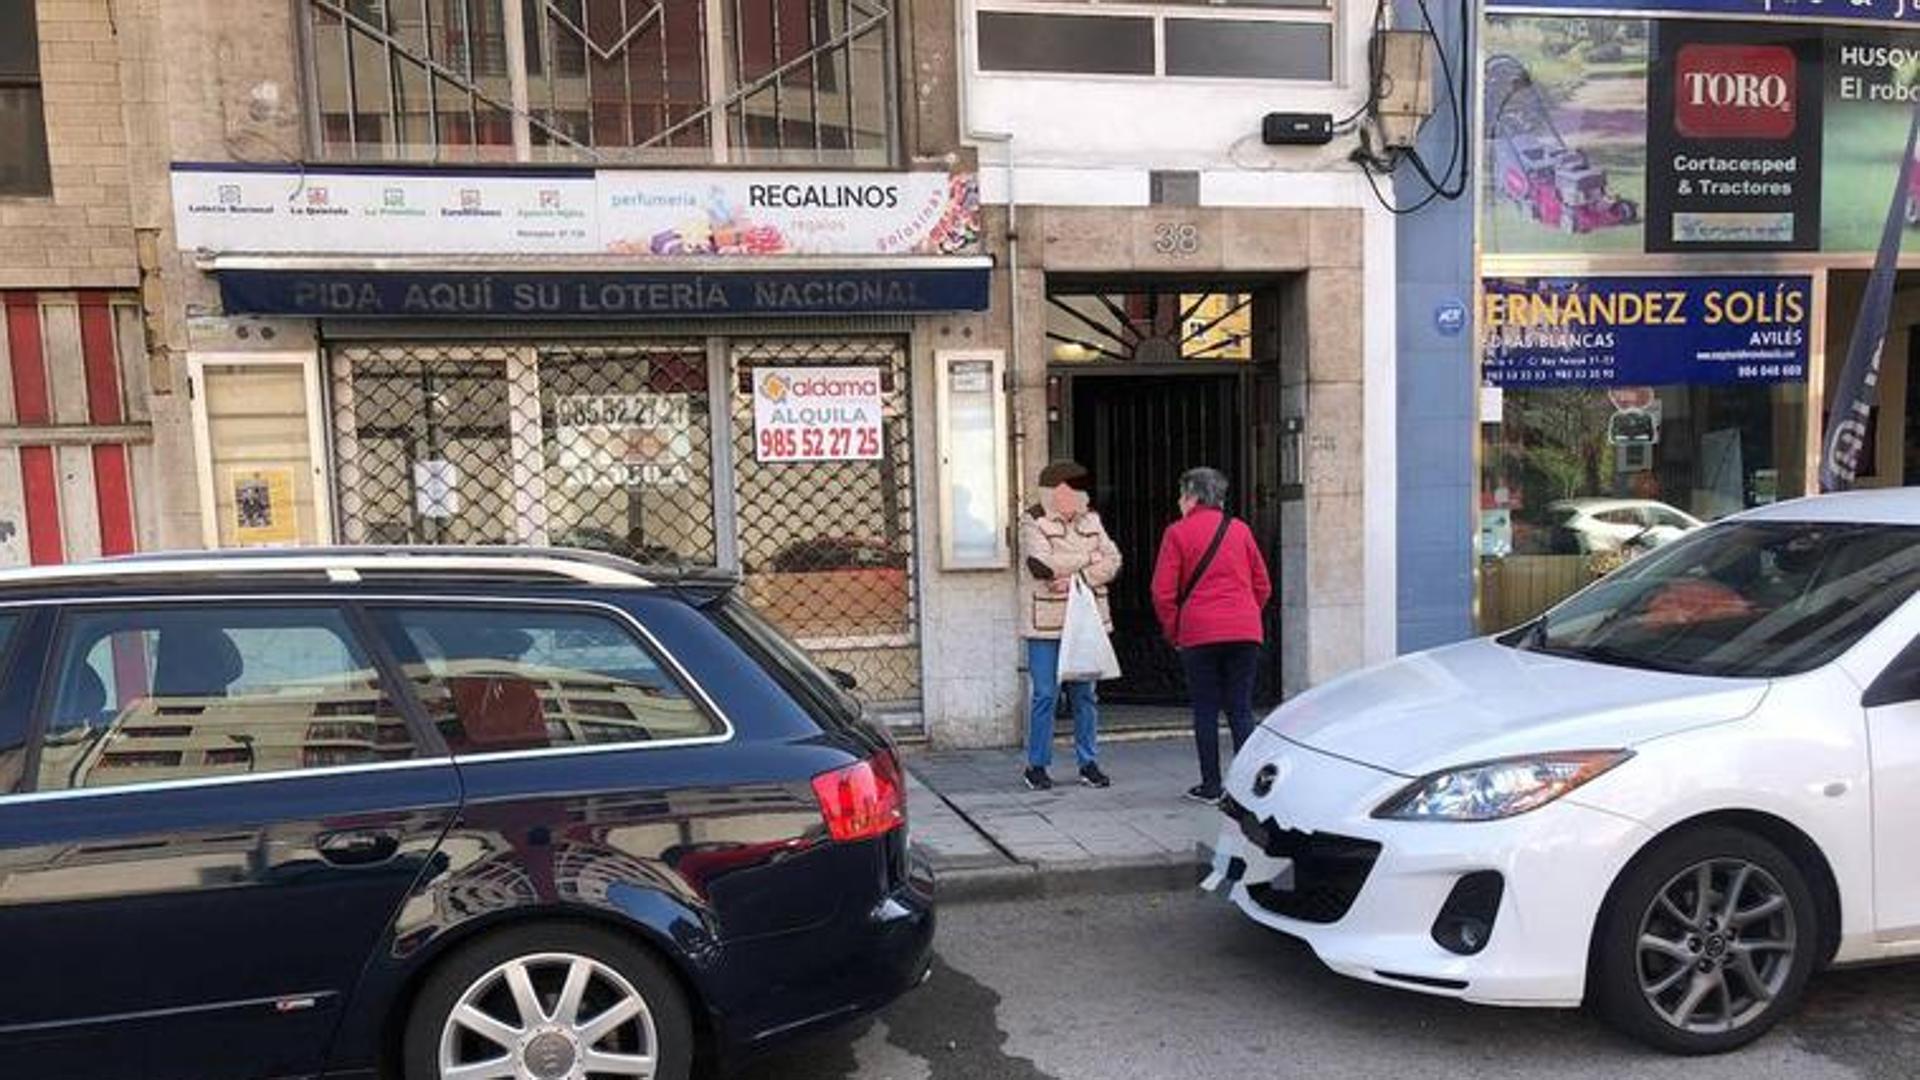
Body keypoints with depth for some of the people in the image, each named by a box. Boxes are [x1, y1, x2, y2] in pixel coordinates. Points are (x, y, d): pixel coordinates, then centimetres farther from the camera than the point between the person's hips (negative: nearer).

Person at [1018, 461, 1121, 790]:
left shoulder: (1091, 520, 13)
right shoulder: (1033, 522, -4)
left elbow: (1113, 561, 2)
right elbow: (1040, 565, -19)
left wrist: (1077, 576, -15)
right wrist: (1089, 559, -7)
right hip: (1046, 623, -5)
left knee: (1085, 694, 9)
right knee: (1045, 694, -2)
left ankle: (1089, 763, 19)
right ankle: (1036, 765, 11)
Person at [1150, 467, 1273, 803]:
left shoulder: (1177, 532, -1)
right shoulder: (1240, 529, 10)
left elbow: (1163, 592, -4)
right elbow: (1263, 586, 13)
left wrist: (1174, 633, 6)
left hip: (1200, 634, -3)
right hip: (1245, 633, 3)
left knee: (1205, 711, 5)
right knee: (1241, 710, 8)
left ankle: (1211, 786, 9)